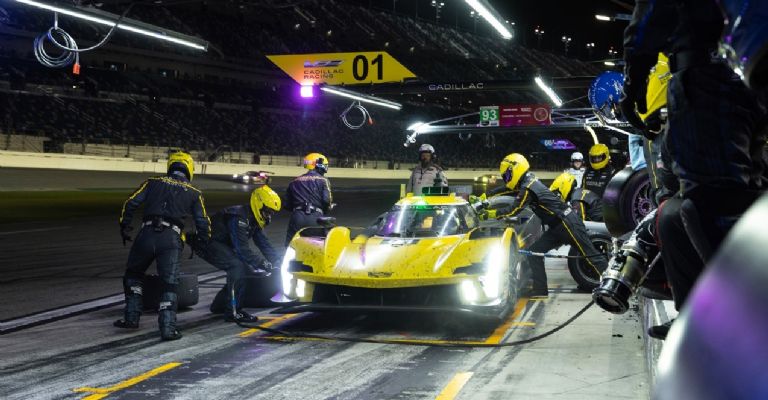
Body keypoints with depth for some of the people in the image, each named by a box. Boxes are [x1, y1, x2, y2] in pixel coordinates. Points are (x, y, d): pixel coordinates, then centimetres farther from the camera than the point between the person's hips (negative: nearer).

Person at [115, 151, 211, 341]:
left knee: (133, 274, 22)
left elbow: (131, 203, 8)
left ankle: (132, 317, 19)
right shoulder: (194, 193, 17)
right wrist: (204, 243, 28)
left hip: (146, 234, 1)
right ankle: (167, 327, -11)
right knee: (169, 283, 0)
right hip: (171, 238, -1)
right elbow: (202, 222, 14)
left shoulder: (153, 183, 17)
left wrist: (125, 226, 17)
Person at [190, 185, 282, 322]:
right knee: (238, 266, -28)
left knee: (247, 270, 9)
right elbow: (242, 249, -32)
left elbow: (264, 244, 7)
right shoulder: (239, 217, -25)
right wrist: (263, 263, -31)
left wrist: (279, 262, -4)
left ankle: (219, 305, 21)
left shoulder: (253, 220, 6)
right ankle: (232, 311, -23)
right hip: (207, 243, -11)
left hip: (222, 244, 11)